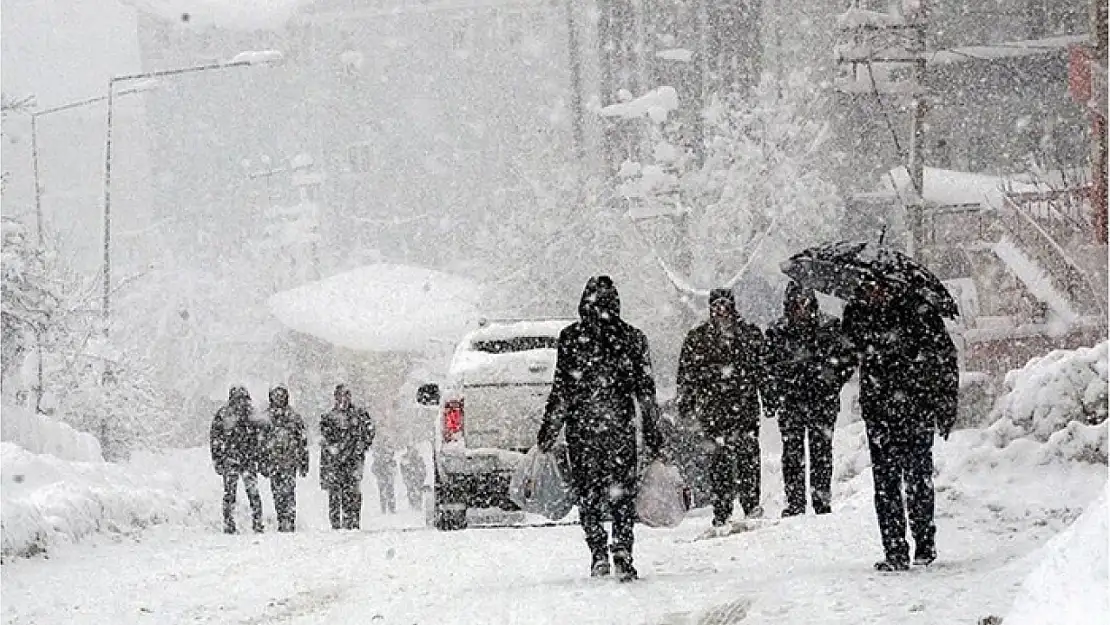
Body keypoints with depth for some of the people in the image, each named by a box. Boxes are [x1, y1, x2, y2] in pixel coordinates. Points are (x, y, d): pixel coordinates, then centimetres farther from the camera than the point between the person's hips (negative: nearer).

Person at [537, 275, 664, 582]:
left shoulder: (571, 337, -4)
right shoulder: (633, 338, 2)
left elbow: (562, 390, -5)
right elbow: (646, 391, 3)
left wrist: (548, 431, 2)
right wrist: (652, 434, 9)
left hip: (581, 427, -1)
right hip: (621, 428, 1)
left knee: (588, 493, 9)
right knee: (622, 493, 7)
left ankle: (599, 555, -1)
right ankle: (623, 557, -4)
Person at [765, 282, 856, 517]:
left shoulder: (828, 328, 2)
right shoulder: (777, 332, 8)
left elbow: (847, 359, 7)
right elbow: (769, 368, 14)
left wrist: (832, 381, -1)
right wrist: (771, 398, 9)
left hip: (822, 400, -1)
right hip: (790, 400, 1)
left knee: (821, 450, -2)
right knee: (792, 451, -1)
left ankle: (822, 499, 4)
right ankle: (795, 502, 2)